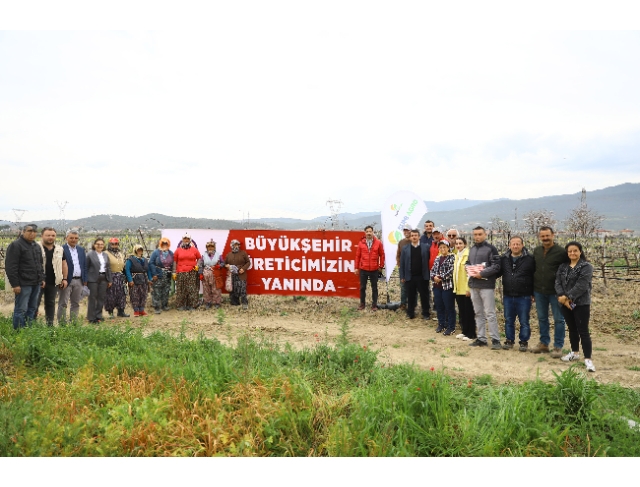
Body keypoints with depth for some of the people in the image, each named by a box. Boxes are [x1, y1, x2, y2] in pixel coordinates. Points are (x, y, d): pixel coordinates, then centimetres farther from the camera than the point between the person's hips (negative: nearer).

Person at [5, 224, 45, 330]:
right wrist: (15, 284, -18)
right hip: (23, 284, -8)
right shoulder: (15, 245, -9)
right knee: (21, 309, -4)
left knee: (32, 309, 12)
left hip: (36, 284, 8)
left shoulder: (36, 246, 17)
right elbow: (10, 267, -14)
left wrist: (42, 278, 17)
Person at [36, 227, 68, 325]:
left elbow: (64, 264, 14)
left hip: (53, 282, 4)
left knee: (51, 303, 11)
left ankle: (50, 324, 18)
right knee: (35, 303, -1)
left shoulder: (59, 249, 10)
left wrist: (64, 278, 8)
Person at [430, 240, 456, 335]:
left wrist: (441, 277, -15)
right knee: (439, 306, 13)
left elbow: (451, 271, -16)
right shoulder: (437, 258, 15)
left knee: (449, 307, -1)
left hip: (447, 286, -6)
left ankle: (451, 327, 7)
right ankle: (441, 324, 25)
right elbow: (433, 270, 13)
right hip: (437, 286, 7)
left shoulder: (452, 258, -6)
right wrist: (434, 277, -8)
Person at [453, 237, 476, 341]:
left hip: (466, 289, -8)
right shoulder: (457, 256, 15)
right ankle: (464, 331, 24)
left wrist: (468, 288, -19)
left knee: (469, 312, 1)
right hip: (458, 289, 8)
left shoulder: (468, 255, -13)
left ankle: (471, 334, 9)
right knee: (462, 312, 14)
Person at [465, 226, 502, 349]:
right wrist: (469, 270, 2)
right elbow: (467, 263, 24)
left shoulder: (491, 248, -6)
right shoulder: (472, 249, 16)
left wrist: (482, 273, -18)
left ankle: (495, 340, 0)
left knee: (490, 313, -6)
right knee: (478, 313, 11)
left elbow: (496, 266, -12)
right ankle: (481, 338, 18)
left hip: (486, 285, -7)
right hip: (473, 285, 7)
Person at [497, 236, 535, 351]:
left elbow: (535, 276, -4)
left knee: (524, 322, 6)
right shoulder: (504, 259, 6)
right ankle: (509, 340, 25)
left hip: (524, 296, -4)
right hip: (508, 296, 4)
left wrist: (533, 293, -5)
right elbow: (497, 273, 17)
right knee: (508, 320, 13)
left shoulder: (529, 259, -6)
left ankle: (524, 342, 20)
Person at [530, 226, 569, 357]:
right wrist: (532, 290, 11)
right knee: (542, 318, 14)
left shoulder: (561, 252, -9)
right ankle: (544, 343, 25)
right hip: (539, 292, 5)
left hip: (555, 291, -5)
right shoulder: (536, 251, 8)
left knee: (558, 319, 4)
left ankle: (558, 347, 12)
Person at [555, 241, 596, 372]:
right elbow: (558, 283, 2)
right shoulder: (562, 267, 10)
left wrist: (567, 297, -18)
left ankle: (588, 359, -4)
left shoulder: (586, 267, -8)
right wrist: (562, 298, -13)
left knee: (583, 331, -6)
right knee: (572, 329, 18)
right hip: (566, 304, 6)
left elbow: (581, 286, -17)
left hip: (581, 304, -6)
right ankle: (575, 352, 32)